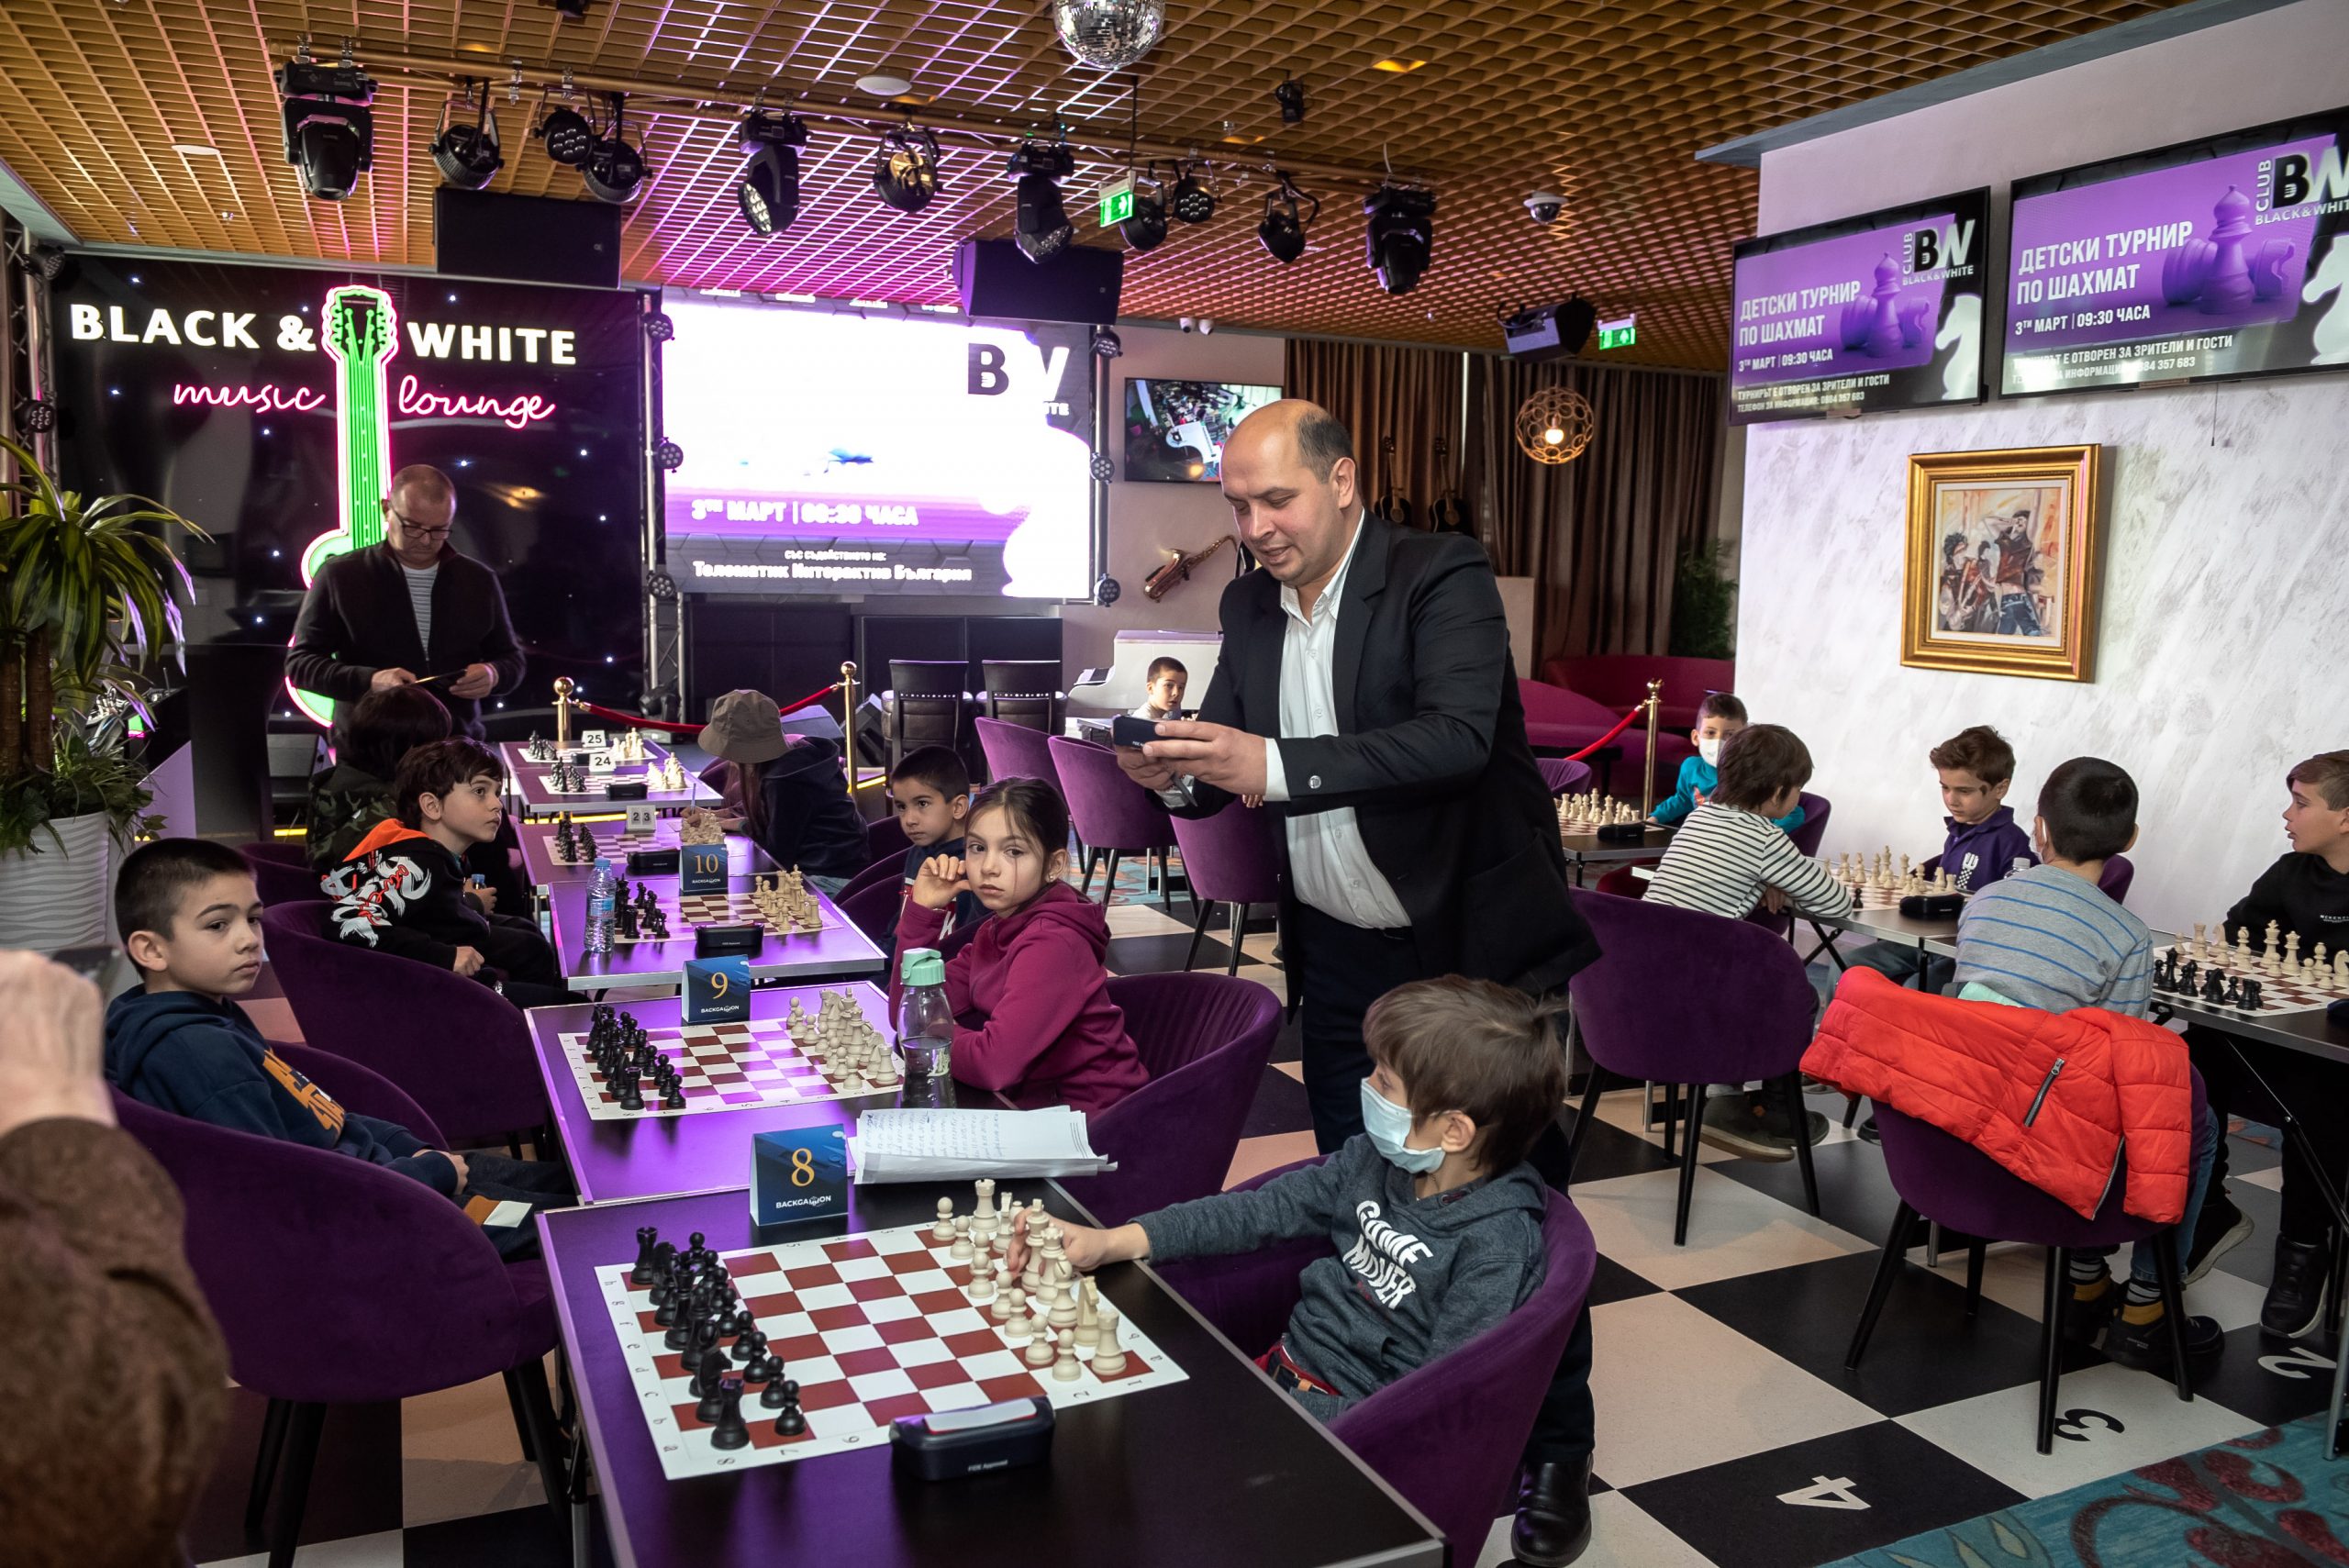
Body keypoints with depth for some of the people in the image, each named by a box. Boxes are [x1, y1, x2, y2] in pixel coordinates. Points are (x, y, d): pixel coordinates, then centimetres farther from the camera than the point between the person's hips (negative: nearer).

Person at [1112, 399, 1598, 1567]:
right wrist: (1177, 774, -17)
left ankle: (1554, 1455, 23)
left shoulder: (1443, 577, -15)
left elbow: (1457, 735, -31)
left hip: (1475, 948, -5)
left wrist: (1276, 765, -39)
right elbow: (1226, 767, 7)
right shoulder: (1250, 608, 4)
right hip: (1340, 955, 6)